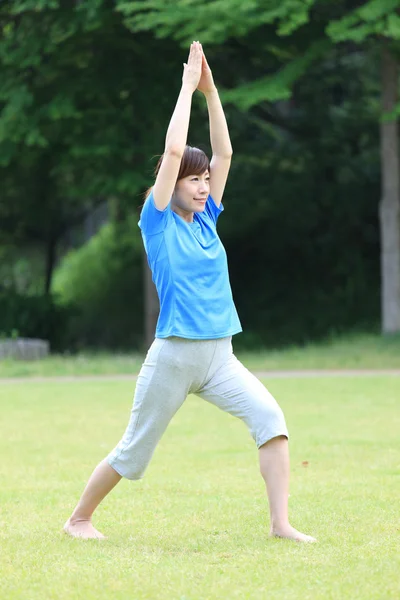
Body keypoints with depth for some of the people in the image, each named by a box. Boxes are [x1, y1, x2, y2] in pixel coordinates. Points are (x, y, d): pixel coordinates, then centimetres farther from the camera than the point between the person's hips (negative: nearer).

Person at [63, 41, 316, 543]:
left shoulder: (206, 219, 11)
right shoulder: (158, 222, -4)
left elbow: (223, 152, 9)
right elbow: (173, 150, -13)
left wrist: (210, 90, 4)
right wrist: (189, 86, -7)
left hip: (220, 359, 5)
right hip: (173, 356, -5)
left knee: (269, 417, -17)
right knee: (134, 453, 5)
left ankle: (280, 524, -18)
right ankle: (79, 518, 25)